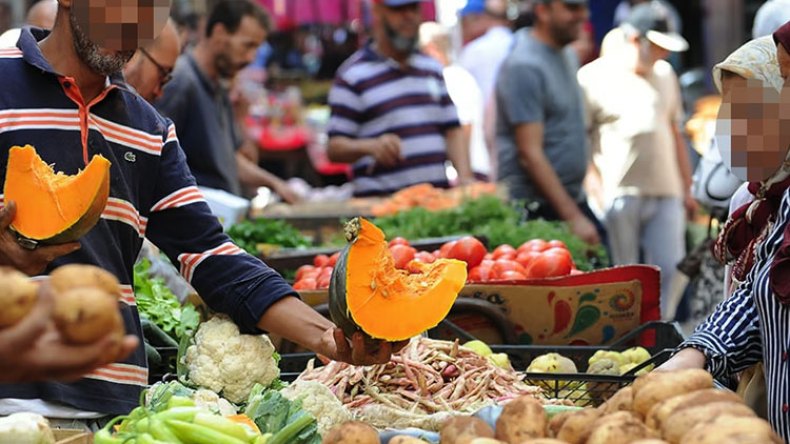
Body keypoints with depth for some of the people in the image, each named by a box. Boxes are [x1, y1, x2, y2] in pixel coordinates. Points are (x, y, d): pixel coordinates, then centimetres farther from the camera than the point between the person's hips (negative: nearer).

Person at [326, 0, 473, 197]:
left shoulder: (432, 68, 19)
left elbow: (452, 131, 17)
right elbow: (335, 148, -5)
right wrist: (371, 146, -25)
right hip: (381, 201, -5)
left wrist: (465, 176, 0)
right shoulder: (352, 75, 0)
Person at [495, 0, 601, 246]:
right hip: (536, 208, -9)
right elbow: (530, 154, -20)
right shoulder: (524, 66, -16)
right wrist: (572, 217, -21)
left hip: (573, 200, 9)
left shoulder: (568, 55, 12)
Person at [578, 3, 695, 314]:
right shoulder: (594, 77, -3)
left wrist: (686, 190, 22)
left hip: (665, 193, 5)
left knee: (664, 270, -2)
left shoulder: (665, 75, 17)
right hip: (618, 194, -5)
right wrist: (597, 191, -9)